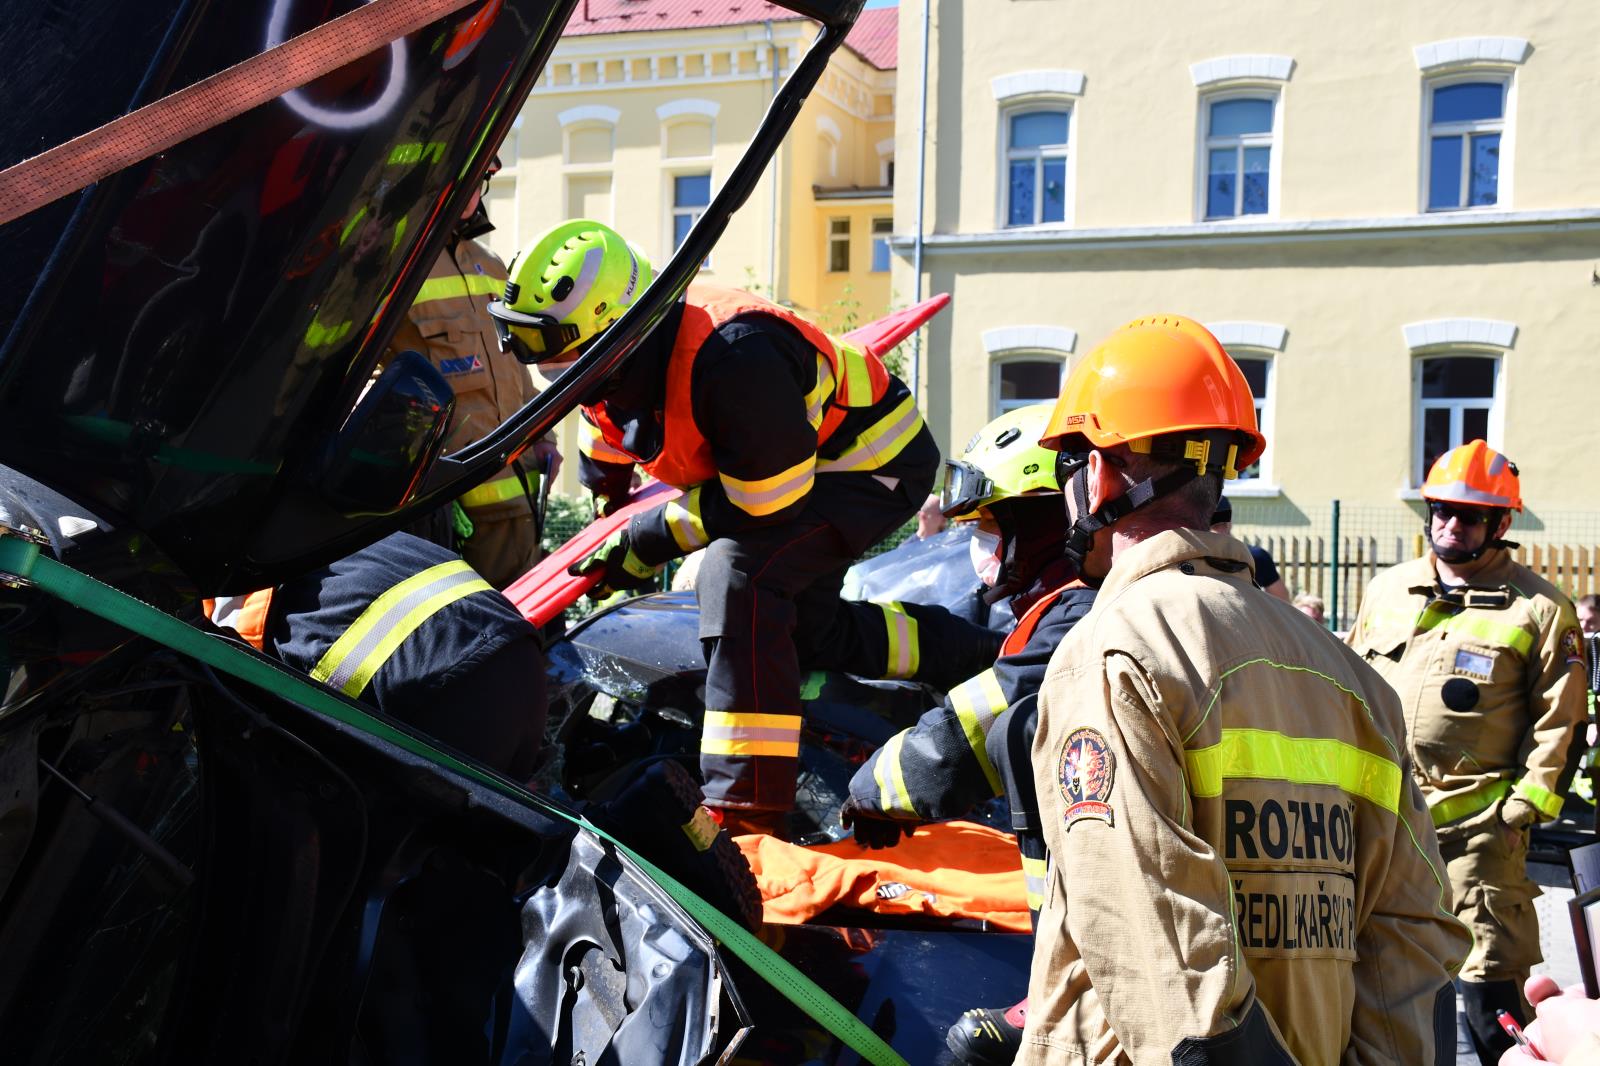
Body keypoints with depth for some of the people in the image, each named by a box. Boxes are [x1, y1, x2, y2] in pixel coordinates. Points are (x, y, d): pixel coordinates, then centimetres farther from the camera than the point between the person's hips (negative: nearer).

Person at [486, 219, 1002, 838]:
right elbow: (609, 433, 14)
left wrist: (648, 540, -22)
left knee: (739, 576, -29)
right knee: (807, 629, 14)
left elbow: (764, 504, -32)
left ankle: (746, 810, -28)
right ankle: (983, 657, 33)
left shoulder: (734, 361, -40)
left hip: (877, 463, -10)